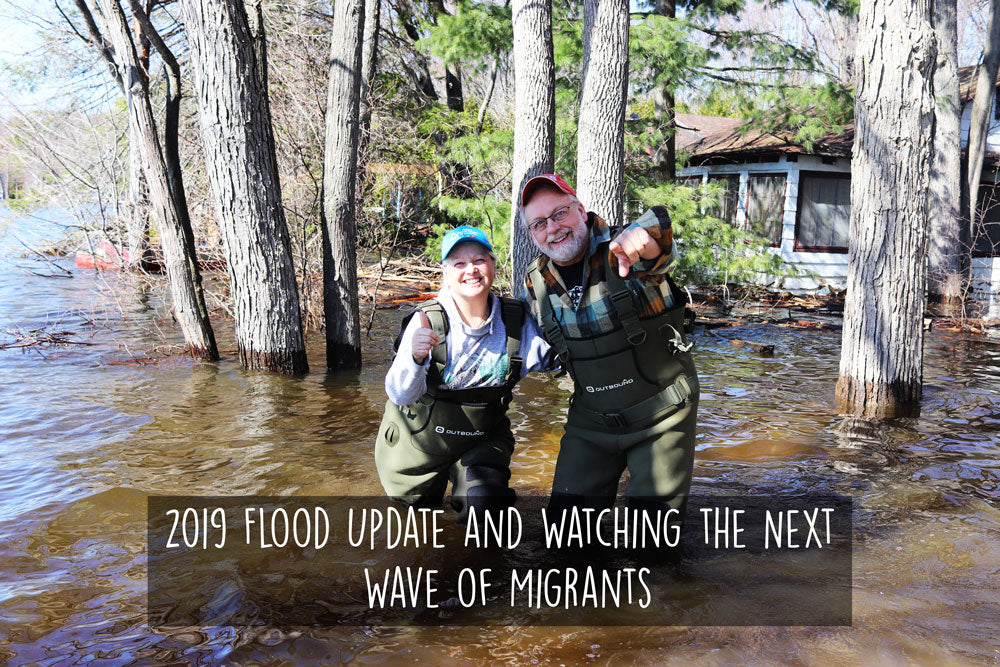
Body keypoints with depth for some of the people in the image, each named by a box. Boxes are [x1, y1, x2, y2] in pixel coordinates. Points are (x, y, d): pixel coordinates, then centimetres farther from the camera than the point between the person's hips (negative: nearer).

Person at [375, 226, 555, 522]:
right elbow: (399, 395, -27)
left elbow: (554, 355, -1)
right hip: (420, 437, 0)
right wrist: (415, 358, -48)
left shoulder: (516, 321, -15)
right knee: (416, 502, 19)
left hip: (483, 438, 1)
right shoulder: (426, 322, -23)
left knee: (483, 501, -21)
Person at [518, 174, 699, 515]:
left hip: (662, 418, -4)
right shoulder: (535, 285, 0)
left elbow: (657, 226, -41)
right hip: (590, 423, 4)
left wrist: (638, 236, -62)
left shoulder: (621, 254, -15)